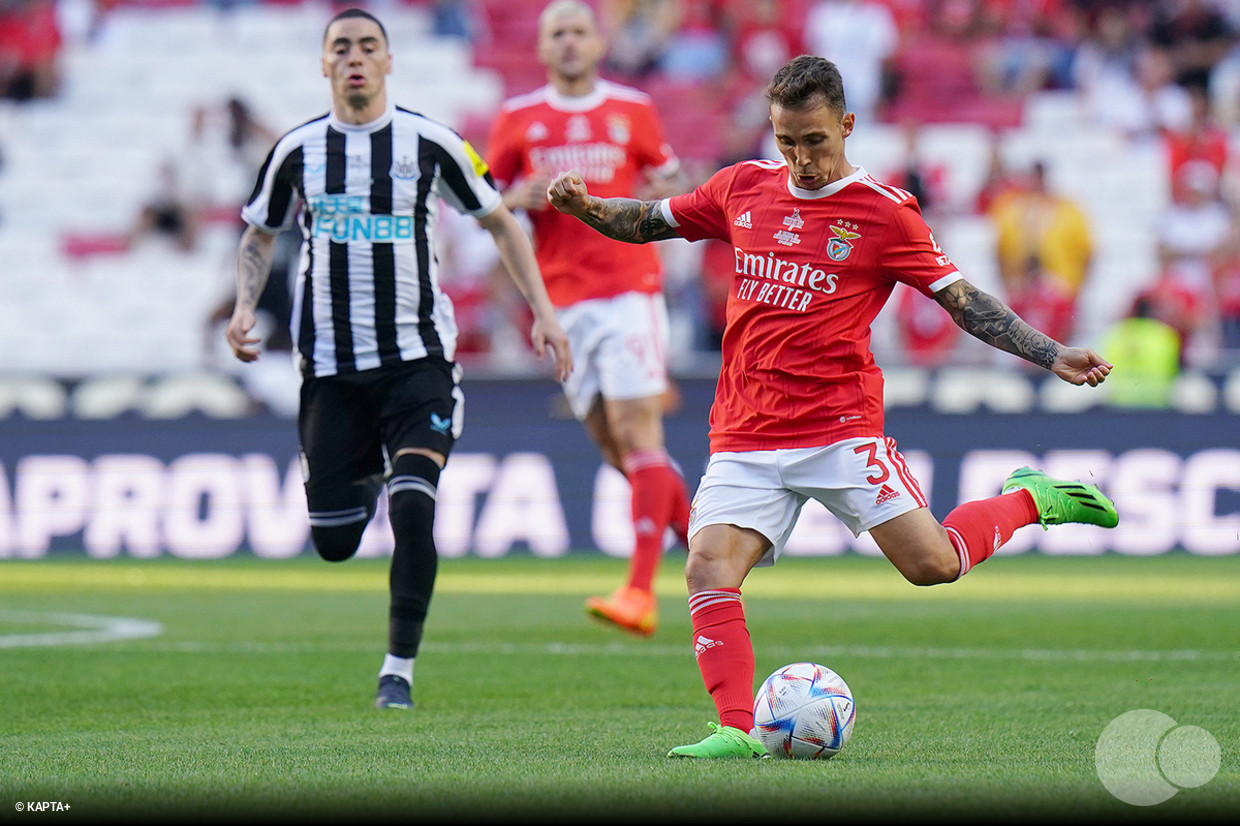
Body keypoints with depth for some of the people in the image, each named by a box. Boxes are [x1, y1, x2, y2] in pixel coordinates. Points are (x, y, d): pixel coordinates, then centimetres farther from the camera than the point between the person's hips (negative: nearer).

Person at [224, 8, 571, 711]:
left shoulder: (429, 143, -2)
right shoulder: (298, 151, 2)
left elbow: (499, 222, 9)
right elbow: (259, 236, 18)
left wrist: (543, 310, 2)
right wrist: (245, 309, 0)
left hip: (418, 358, -2)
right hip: (331, 365, 2)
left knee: (413, 507, -21)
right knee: (334, 543, 3)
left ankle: (400, 667, -7)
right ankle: (364, 480, 42)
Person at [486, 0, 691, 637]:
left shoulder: (632, 111, 6)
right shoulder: (518, 119, 9)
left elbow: (670, 184, 15)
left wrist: (657, 199, -8)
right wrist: (519, 198, -8)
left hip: (630, 288, -3)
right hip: (562, 301, 3)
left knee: (635, 431, -13)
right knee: (613, 443, 2)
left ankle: (641, 591, -19)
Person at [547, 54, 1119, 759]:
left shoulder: (884, 211, -2)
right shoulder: (744, 187, 9)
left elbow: (963, 300, 1)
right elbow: (652, 221, 23)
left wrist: (1053, 356, -8)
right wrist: (585, 207, 4)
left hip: (840, 428, -3)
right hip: (746, 436, 3)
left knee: (932, 564, -11)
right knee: (708, 571, -17)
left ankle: (1028, 500, 17)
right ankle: (738, 730, -17)